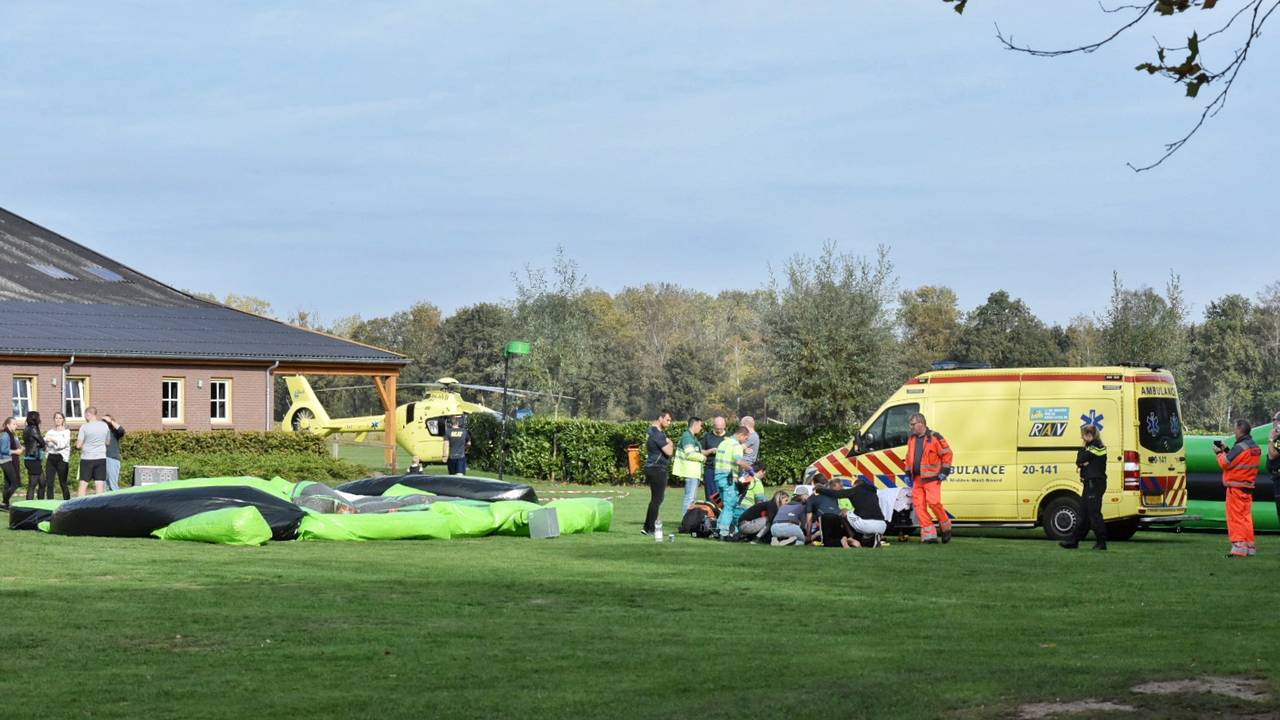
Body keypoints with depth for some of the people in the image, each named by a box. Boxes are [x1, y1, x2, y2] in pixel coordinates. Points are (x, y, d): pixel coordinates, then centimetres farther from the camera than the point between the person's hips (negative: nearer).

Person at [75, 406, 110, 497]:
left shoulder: (84, 427, -8)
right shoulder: (105, 426, 3)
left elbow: (78, 445, -8)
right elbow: (107, 442, 14)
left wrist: (77, 438, 12)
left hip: (87, 458, -3)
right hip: (101, 457, 3)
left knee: (83, 485, 3)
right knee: (99, 485, 1)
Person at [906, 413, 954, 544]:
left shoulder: (934, 438, -6)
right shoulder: (911, 439, 15)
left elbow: (947, 453, -4)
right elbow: (909, 458, 26)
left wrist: (944, 471, -8)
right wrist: (908, 473, 19)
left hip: (931, 478, -7)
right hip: (917, 479, 7)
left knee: (933, 502, -17)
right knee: (919, 505, -2)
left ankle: (946, 527, 6)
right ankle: (929, 534, 1)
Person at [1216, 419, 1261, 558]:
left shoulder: (1240, 447, -18)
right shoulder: (1256, 448, 10)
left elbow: (1225, 463, -15)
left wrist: (1219, 453, 3)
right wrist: (1226, 451, 14)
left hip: (1236, 487, -9)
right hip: (1249, 487, 9)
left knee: (1235, 517, -6)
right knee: (1246, 516, 15)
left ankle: (1239, 546, -11)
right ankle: (1250, 546, 18)